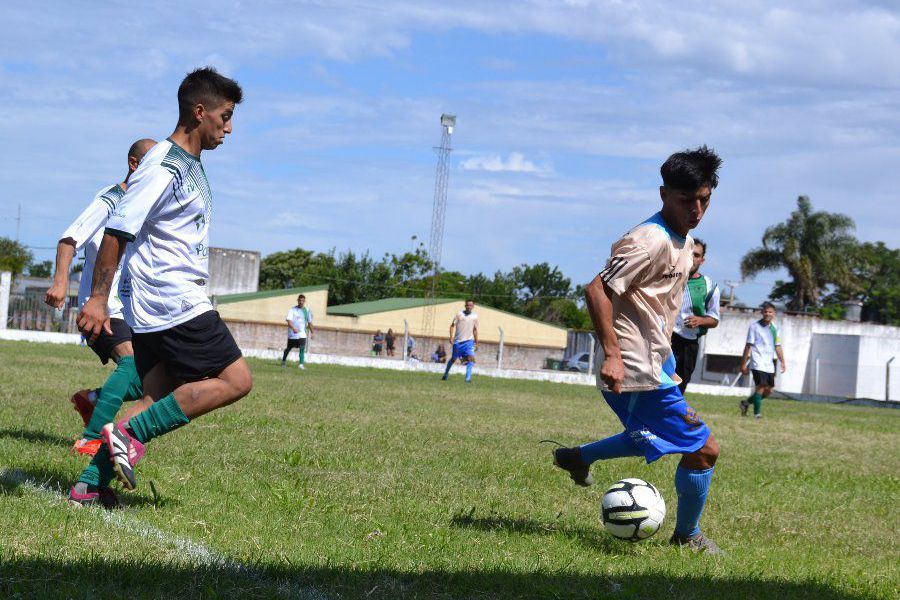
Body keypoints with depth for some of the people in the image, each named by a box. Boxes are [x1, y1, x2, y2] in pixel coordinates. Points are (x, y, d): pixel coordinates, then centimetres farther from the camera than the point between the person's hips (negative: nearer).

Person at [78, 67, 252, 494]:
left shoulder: (190, 166, 18)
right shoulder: (162, 166, -13)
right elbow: (117, 231, -17)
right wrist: (97, 300, -20)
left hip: (152, 311, 10)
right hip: (174, 303, -10)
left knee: (160, 400, 7)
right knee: (236, 381, -10)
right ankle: (130, 434, -12)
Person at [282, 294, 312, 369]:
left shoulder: (307, 311, 6)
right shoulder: (292, 309, -4)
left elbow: (309, 322, 18)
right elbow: (289, 320, -15)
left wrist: (311, 332, 22)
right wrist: (293, 328, -32)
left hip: (302, 334, 1)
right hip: (292, 334, -1)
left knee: (302, 349, -16)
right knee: (288, 348, 12)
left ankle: (301, 364, -20)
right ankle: (283, 360, 35)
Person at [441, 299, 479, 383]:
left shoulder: (475, 316, 5)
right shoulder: (459, 314, -3)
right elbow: (452, 325, -1)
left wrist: (476, 342, 15)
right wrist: (451, 337, -11)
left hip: (469, 341, 1)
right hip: (458, 341, -1)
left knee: (471, 358, -18)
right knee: (453, 358, 11)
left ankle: (468, 378, -20)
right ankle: (446, 374, 33)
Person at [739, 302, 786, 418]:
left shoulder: (774, 328, 13)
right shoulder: (754, 326, -2)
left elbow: (777, 346, 15)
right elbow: (748, 346, -2)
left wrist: (782, 362, 5)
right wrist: (743, 364, -4)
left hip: (769, 364, 6)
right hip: (758, 362, -6)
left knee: (768, 391, 6)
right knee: (761, 386, -19)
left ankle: (746, 403, 25)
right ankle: (757, 413, -13)